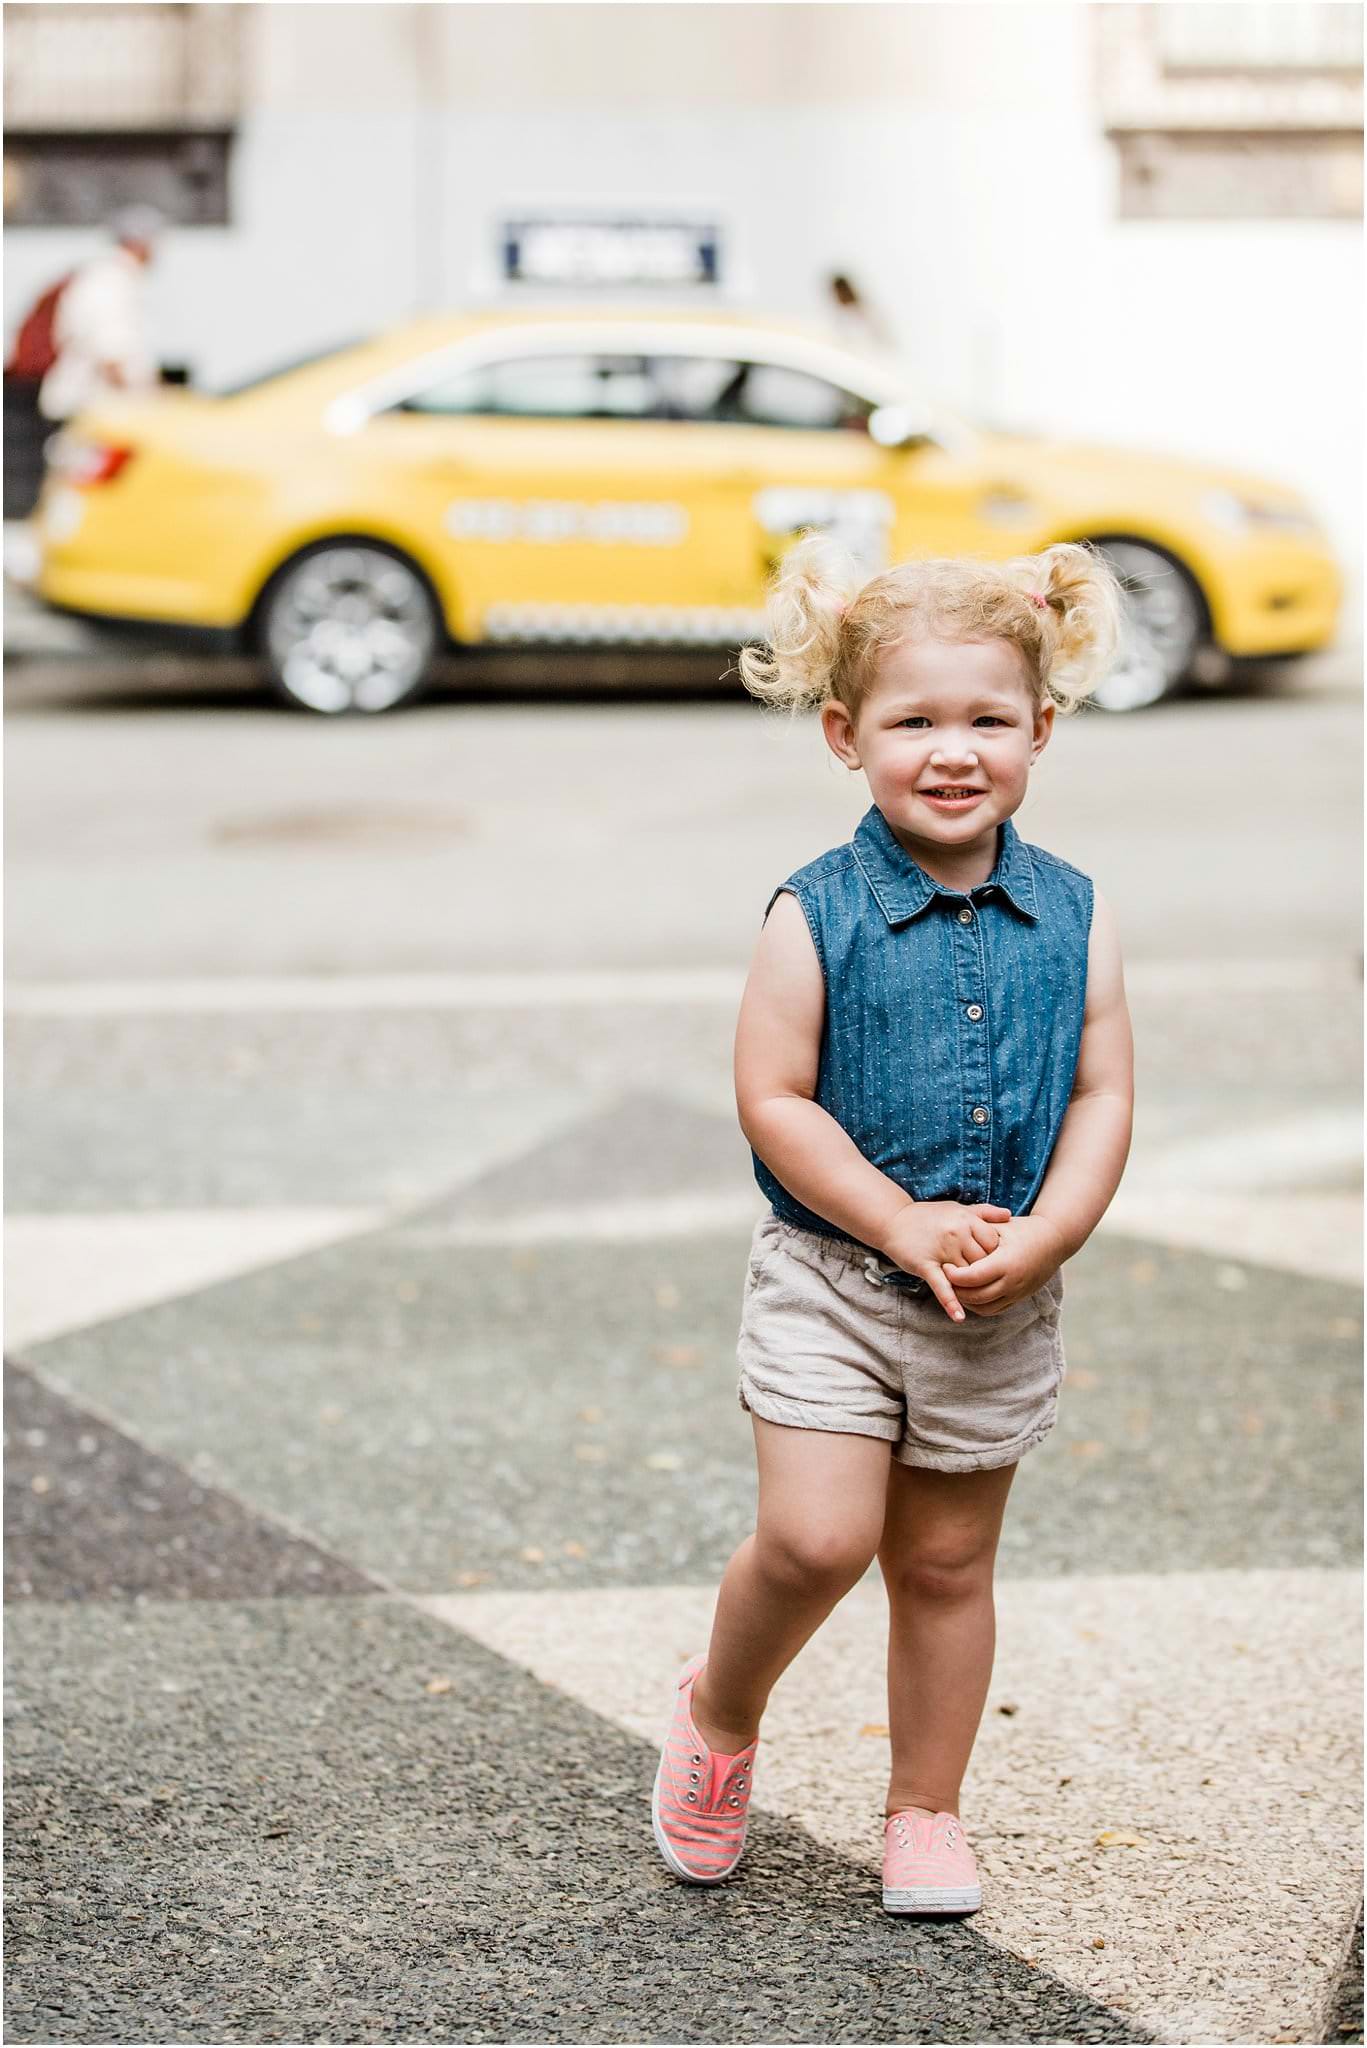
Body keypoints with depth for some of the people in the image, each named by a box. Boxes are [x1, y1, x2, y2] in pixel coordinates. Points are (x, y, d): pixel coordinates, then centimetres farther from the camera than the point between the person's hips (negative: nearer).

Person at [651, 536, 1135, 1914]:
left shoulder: (1073, 919, 0)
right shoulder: (815, 916, -9)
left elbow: (1103, 1099, 0)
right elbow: (773, 1099, -11)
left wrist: (1038, 1241, -14)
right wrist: (902, 1226, -18)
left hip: (1000, 1309, 3)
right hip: (831, 1281, -3)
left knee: (947, 1562, 12)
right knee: (816, 1538, -12)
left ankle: (926, 1810, 28)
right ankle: (718, 1715, 18)